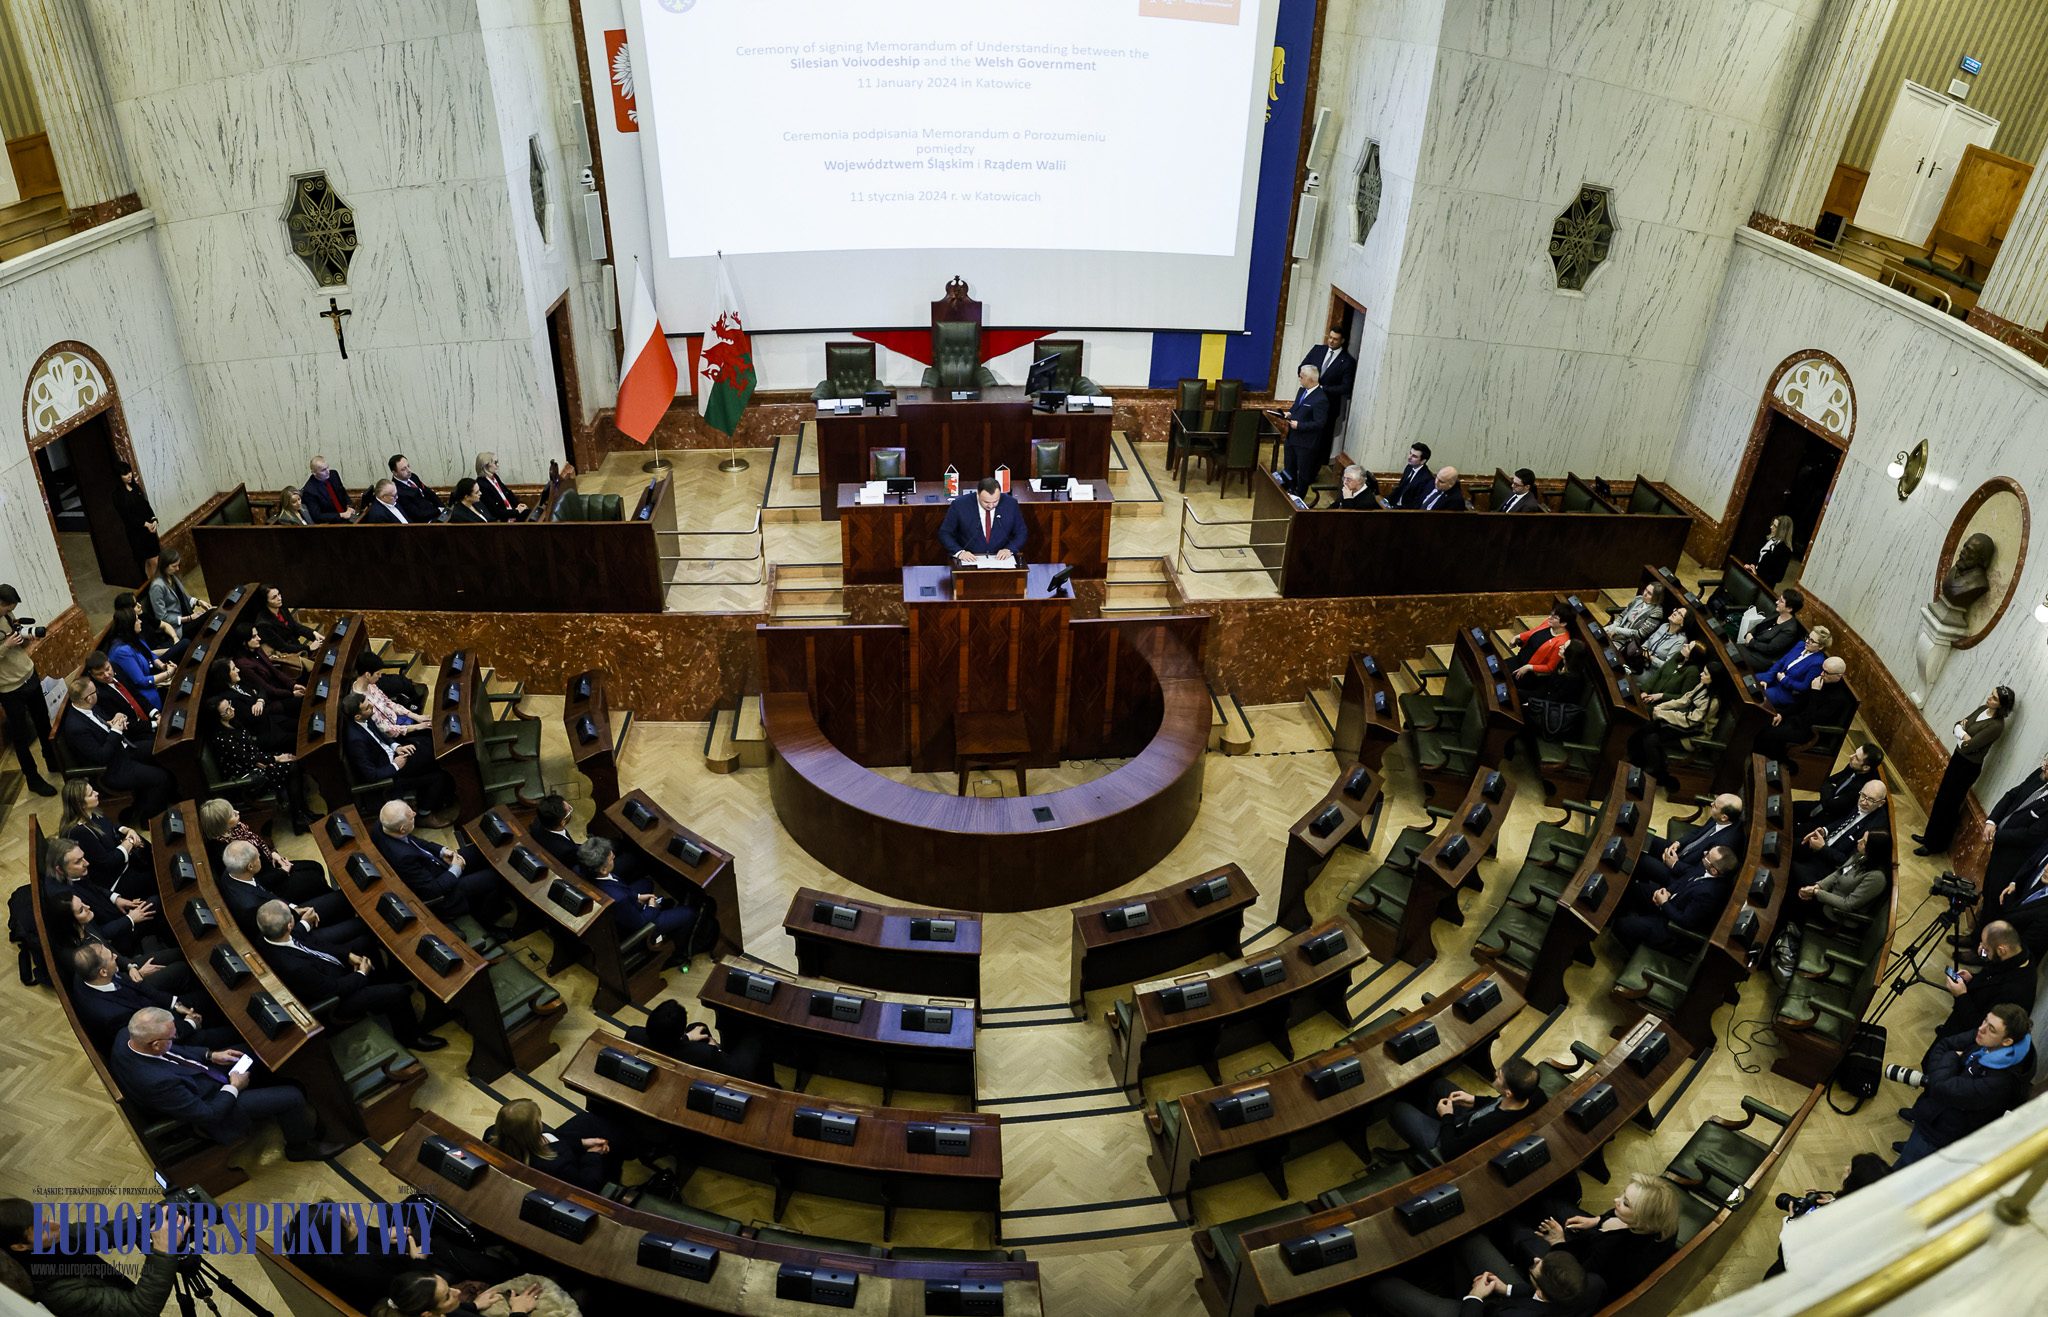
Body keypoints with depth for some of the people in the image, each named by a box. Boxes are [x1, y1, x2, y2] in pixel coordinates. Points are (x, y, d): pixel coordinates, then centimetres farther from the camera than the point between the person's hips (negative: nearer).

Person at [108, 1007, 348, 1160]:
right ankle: (301, 1145, 25)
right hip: (211, 1100, -9)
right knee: (292, 1096, -7)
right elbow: (206, 1114, -28)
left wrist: (211, 1055, -2)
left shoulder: (127, 1036, -18)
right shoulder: (156, 1082, -41)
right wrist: (234, 1087, -14)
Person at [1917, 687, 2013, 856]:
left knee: (1948, 804, 6)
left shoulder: (1996, 726, -27)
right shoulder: (1982, 709, -1)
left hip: (1968, 767, -8)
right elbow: (1958, 726, 4)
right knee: (1941, 797, 21)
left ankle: (1935, 845, 22)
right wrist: (1964, 735, -17)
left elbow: (1967, 746, -26)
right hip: (1958, 757, 8)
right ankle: (1930, 834, 38)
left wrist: (1961, 733, -7)